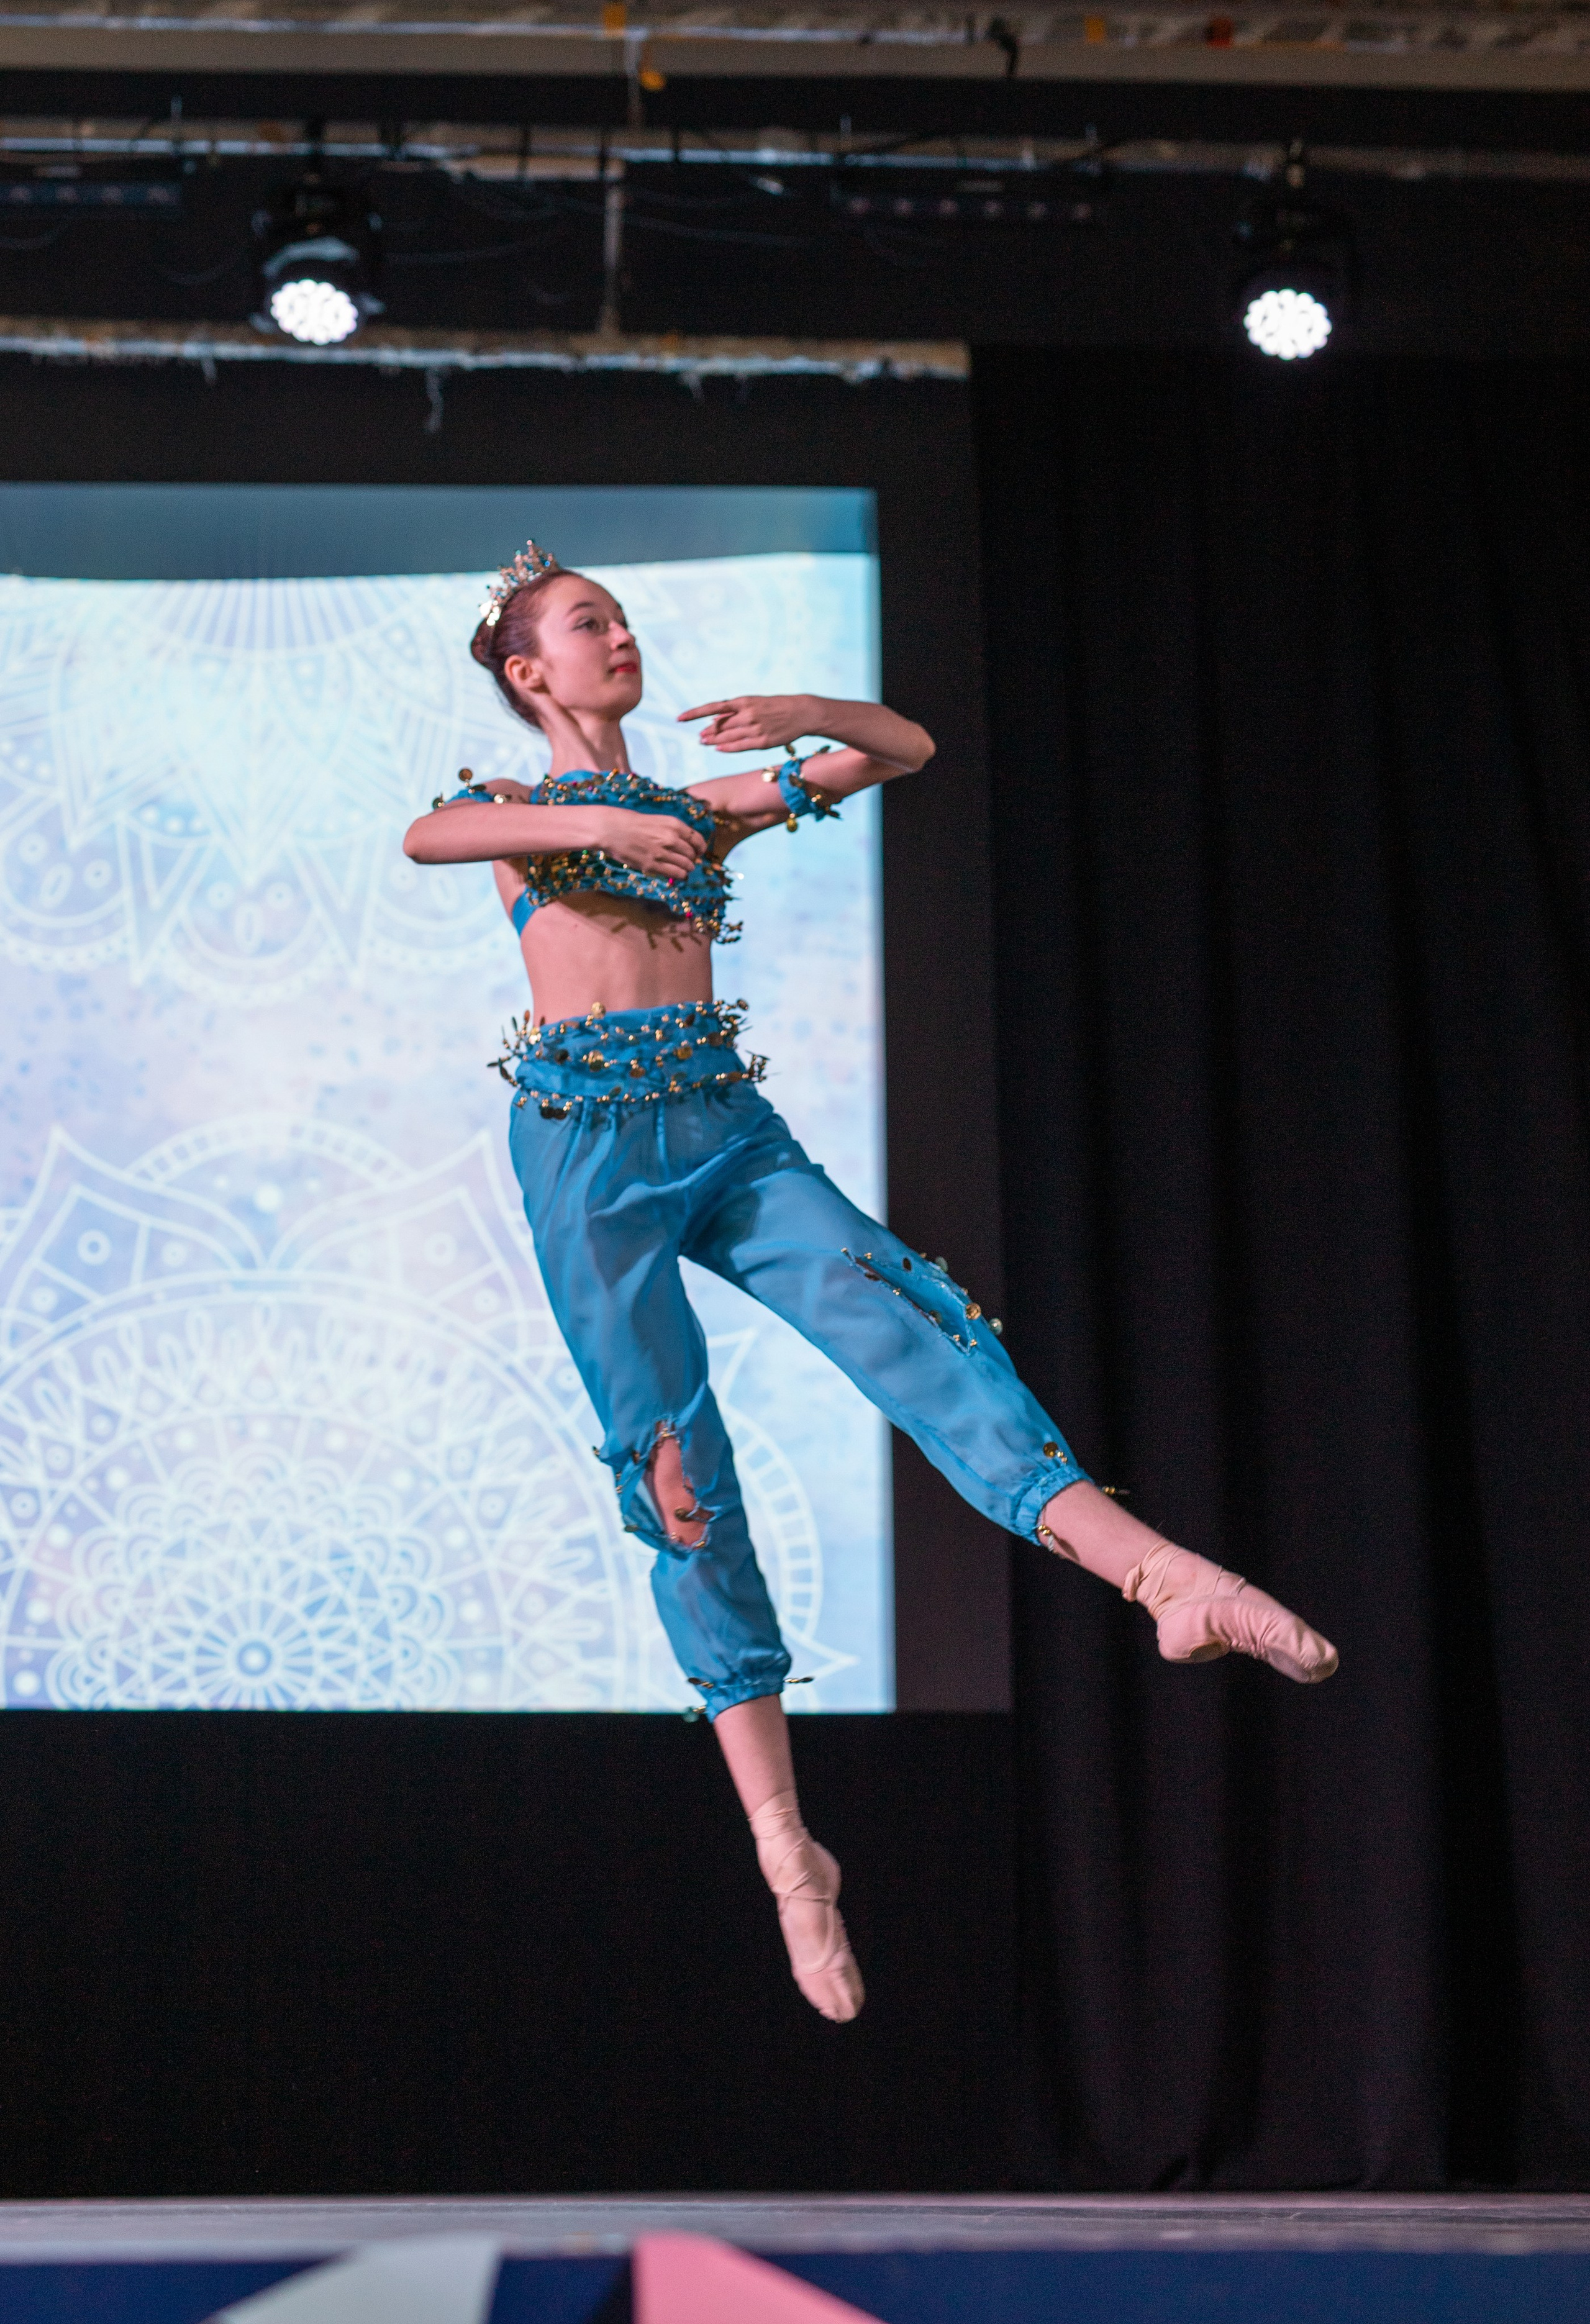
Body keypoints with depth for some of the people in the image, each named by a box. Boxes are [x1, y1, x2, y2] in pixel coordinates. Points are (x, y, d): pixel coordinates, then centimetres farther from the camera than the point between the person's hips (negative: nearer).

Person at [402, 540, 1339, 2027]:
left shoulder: (700, 804, 23)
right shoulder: (516, 809, 12)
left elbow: (906, 748, 20)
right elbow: (422, 839, -14)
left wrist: (803, 719, 0)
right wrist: (593, 824, -27)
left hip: (725, 1124, 3)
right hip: (589, 1139, -3)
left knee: (895, 1314, -23)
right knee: (674, 1459, -8)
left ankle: (1155, 1571, -44)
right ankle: (784, 1845, -7)